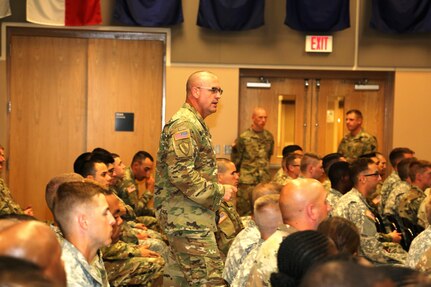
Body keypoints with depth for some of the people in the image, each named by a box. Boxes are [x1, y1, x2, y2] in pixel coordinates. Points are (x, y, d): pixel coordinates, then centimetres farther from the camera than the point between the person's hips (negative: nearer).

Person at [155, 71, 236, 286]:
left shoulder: (196, 124, 20)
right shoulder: (183, 125, -14)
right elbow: (181, 174, -24)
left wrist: (218, 190, 15)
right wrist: (219, 192, -16)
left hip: (196, 218, 11)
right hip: (187, 220, -11)